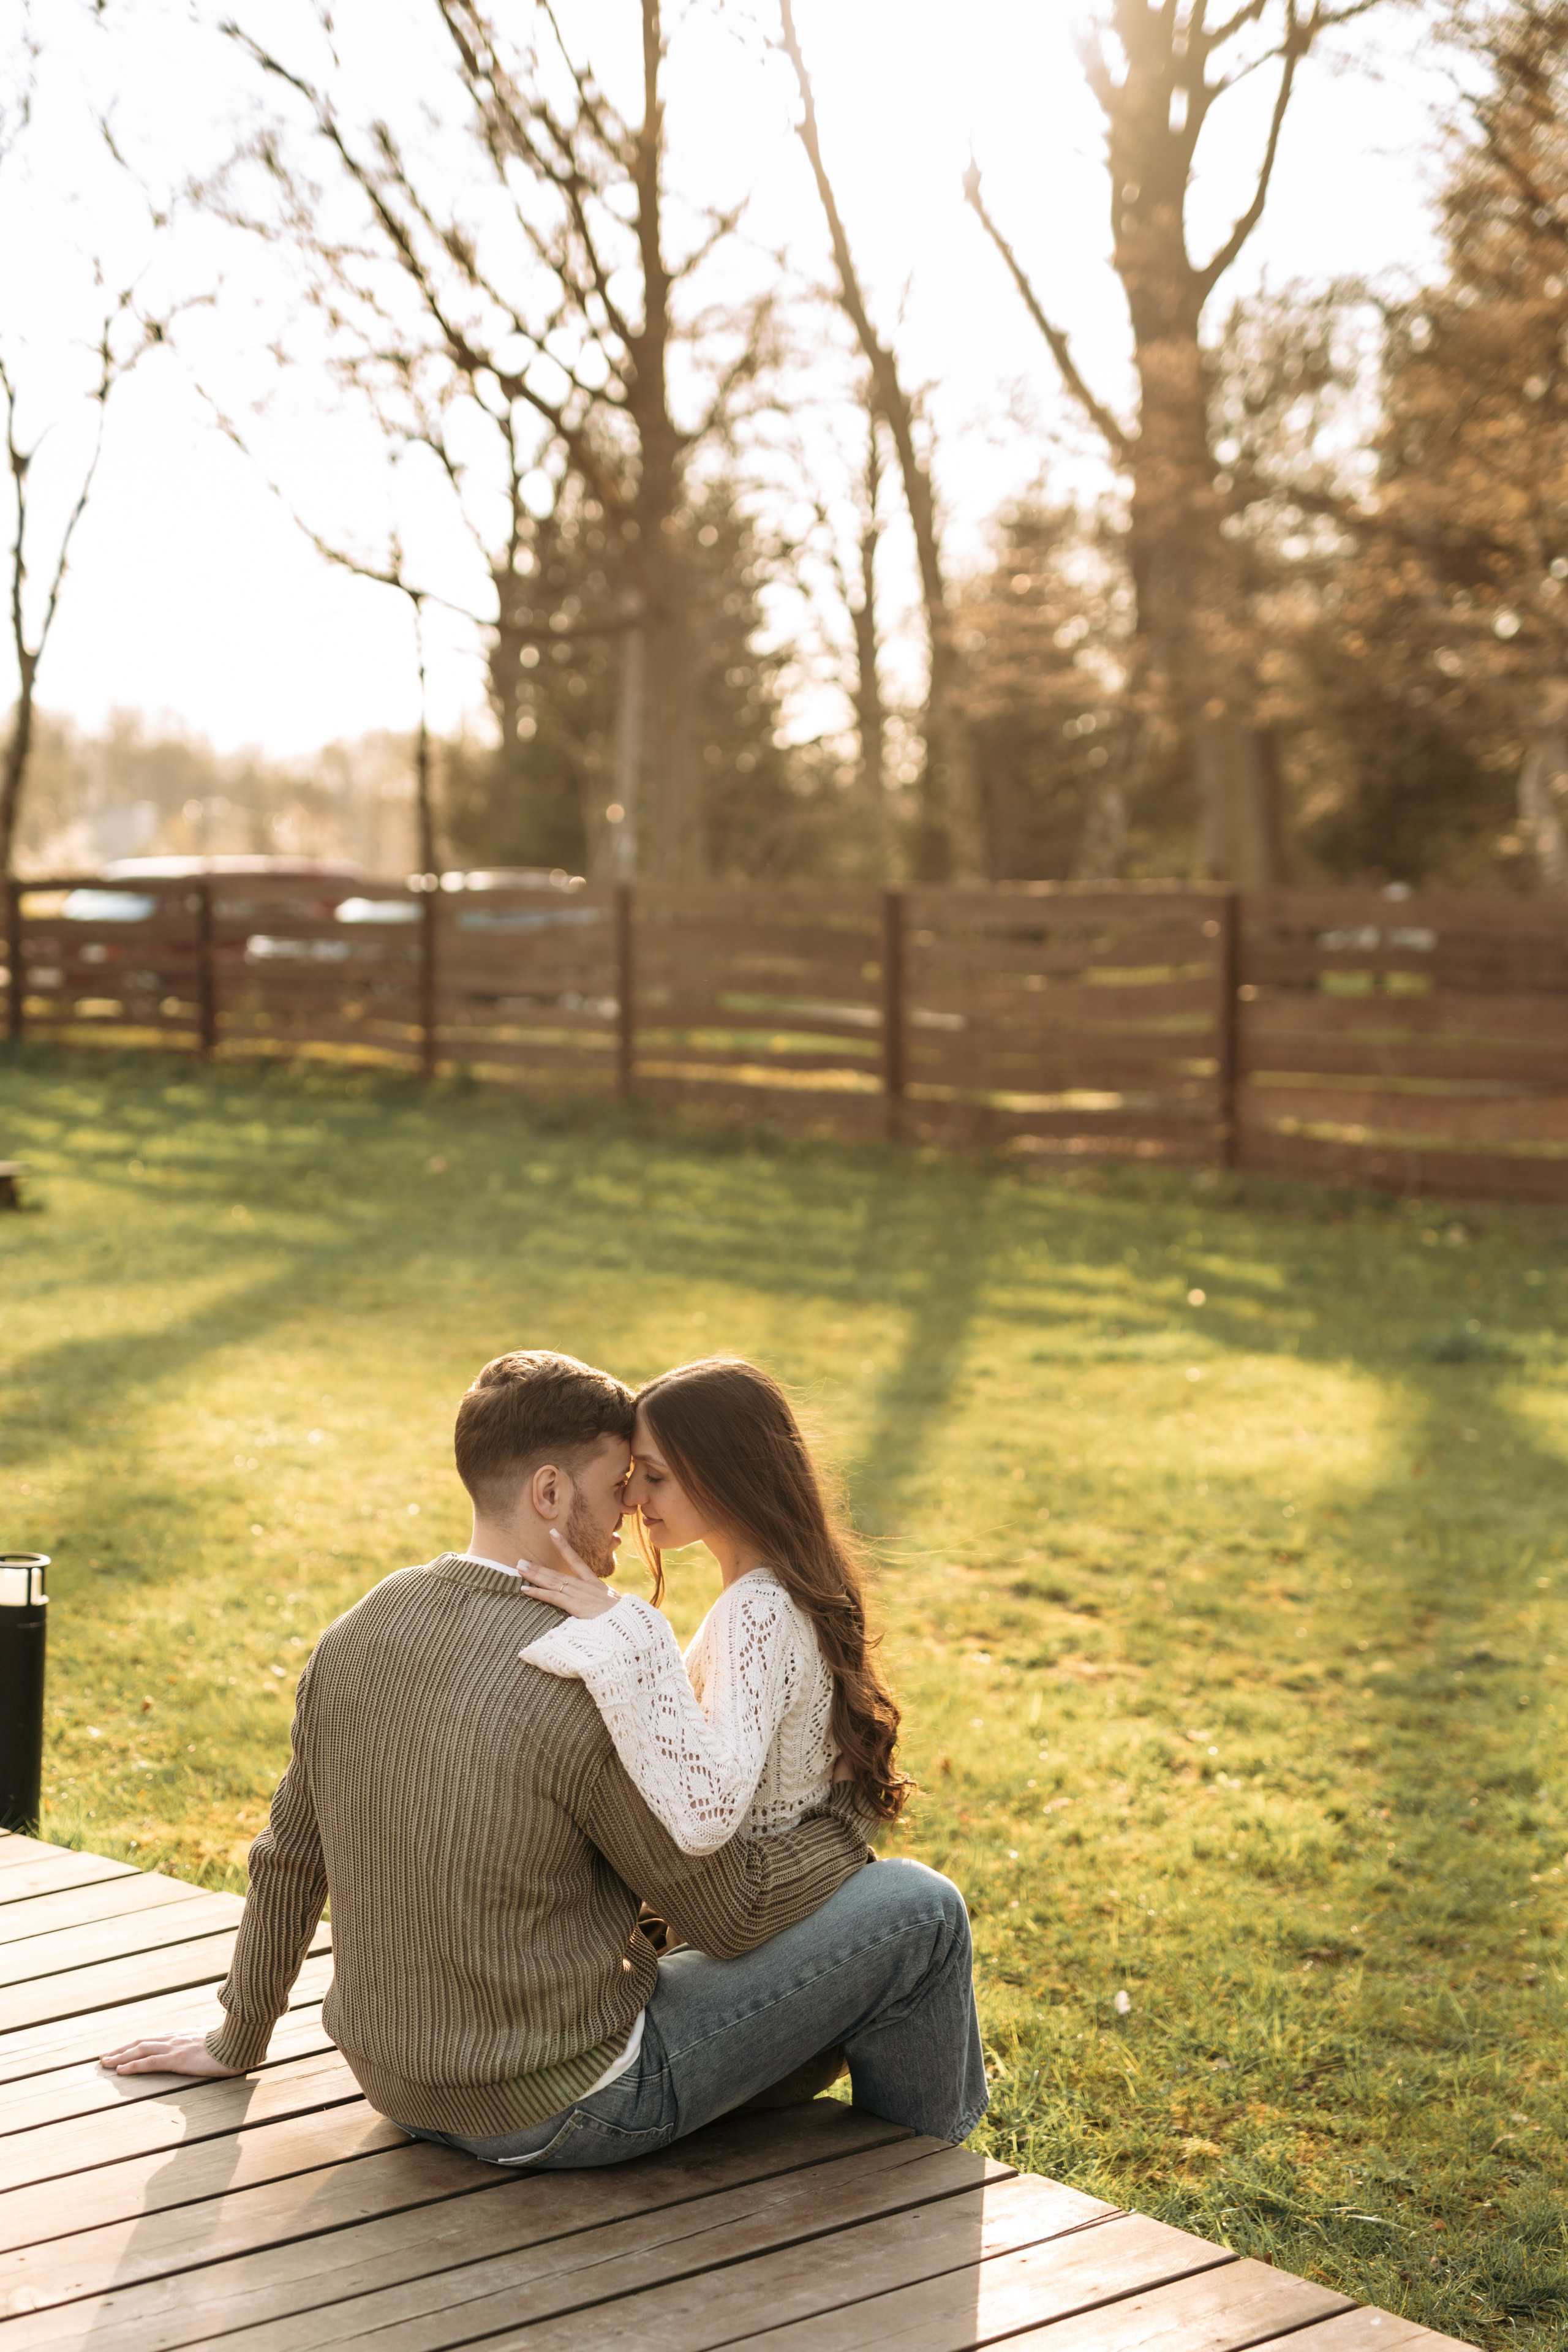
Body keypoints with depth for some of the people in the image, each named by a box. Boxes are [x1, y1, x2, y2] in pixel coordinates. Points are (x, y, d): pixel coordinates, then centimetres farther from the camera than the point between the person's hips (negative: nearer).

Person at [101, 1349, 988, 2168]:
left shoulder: (354, 1636, -2)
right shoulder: (591, 1686, -24)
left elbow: (289, 1861, 11)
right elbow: (727, 1913, -14)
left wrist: (238, 2043, 24)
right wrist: (848, 1819, 4)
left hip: (403, 2087, 8)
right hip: (560, 2111, -8)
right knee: (918, 1910, -2)